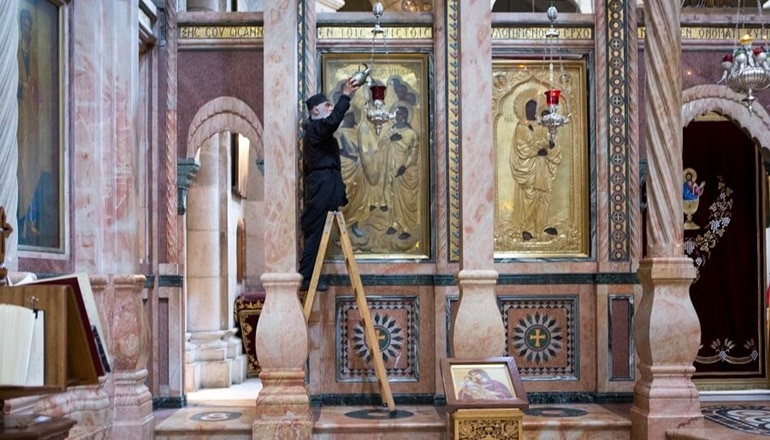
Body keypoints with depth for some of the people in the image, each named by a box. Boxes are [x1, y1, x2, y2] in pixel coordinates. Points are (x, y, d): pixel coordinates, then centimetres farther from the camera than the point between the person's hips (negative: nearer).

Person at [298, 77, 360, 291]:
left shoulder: (313, 130, 24)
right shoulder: (316, 128, -7)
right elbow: (333, 120, -30)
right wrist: (345, 96, -28)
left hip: (319, 186, 10)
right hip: (324, 184, -10)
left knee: (315, 233, 9)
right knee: (316, 233, -10)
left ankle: (307, 277, 10)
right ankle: (306, 278, -10)